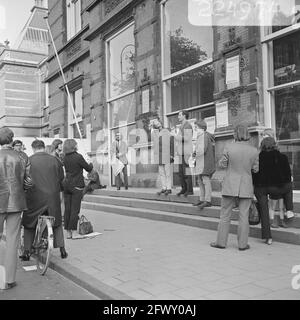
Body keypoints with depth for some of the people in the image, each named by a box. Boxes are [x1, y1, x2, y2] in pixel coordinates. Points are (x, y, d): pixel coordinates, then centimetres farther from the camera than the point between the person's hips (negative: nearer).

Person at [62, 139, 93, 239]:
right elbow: (88, 168, -4)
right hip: (77, 186, -6)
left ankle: (68, 232, 15)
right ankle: (72, 231, 0)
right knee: (75, 209, 0)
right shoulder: (78, 157, -13)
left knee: (67, 209, 9)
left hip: (66, 185, 6)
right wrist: (91, 164, 19)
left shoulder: (65, 158, 5)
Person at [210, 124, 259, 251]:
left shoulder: (229, 147, -12)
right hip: (246, 186, 1)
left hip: (230, 185, -1)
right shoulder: (254, 151, -6)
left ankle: (221, 242, 16)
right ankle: (242, 244, 14)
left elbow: (222, 164, -3)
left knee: (225, 214, 9)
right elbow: (255, 169, 2)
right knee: (244, 216, 9)